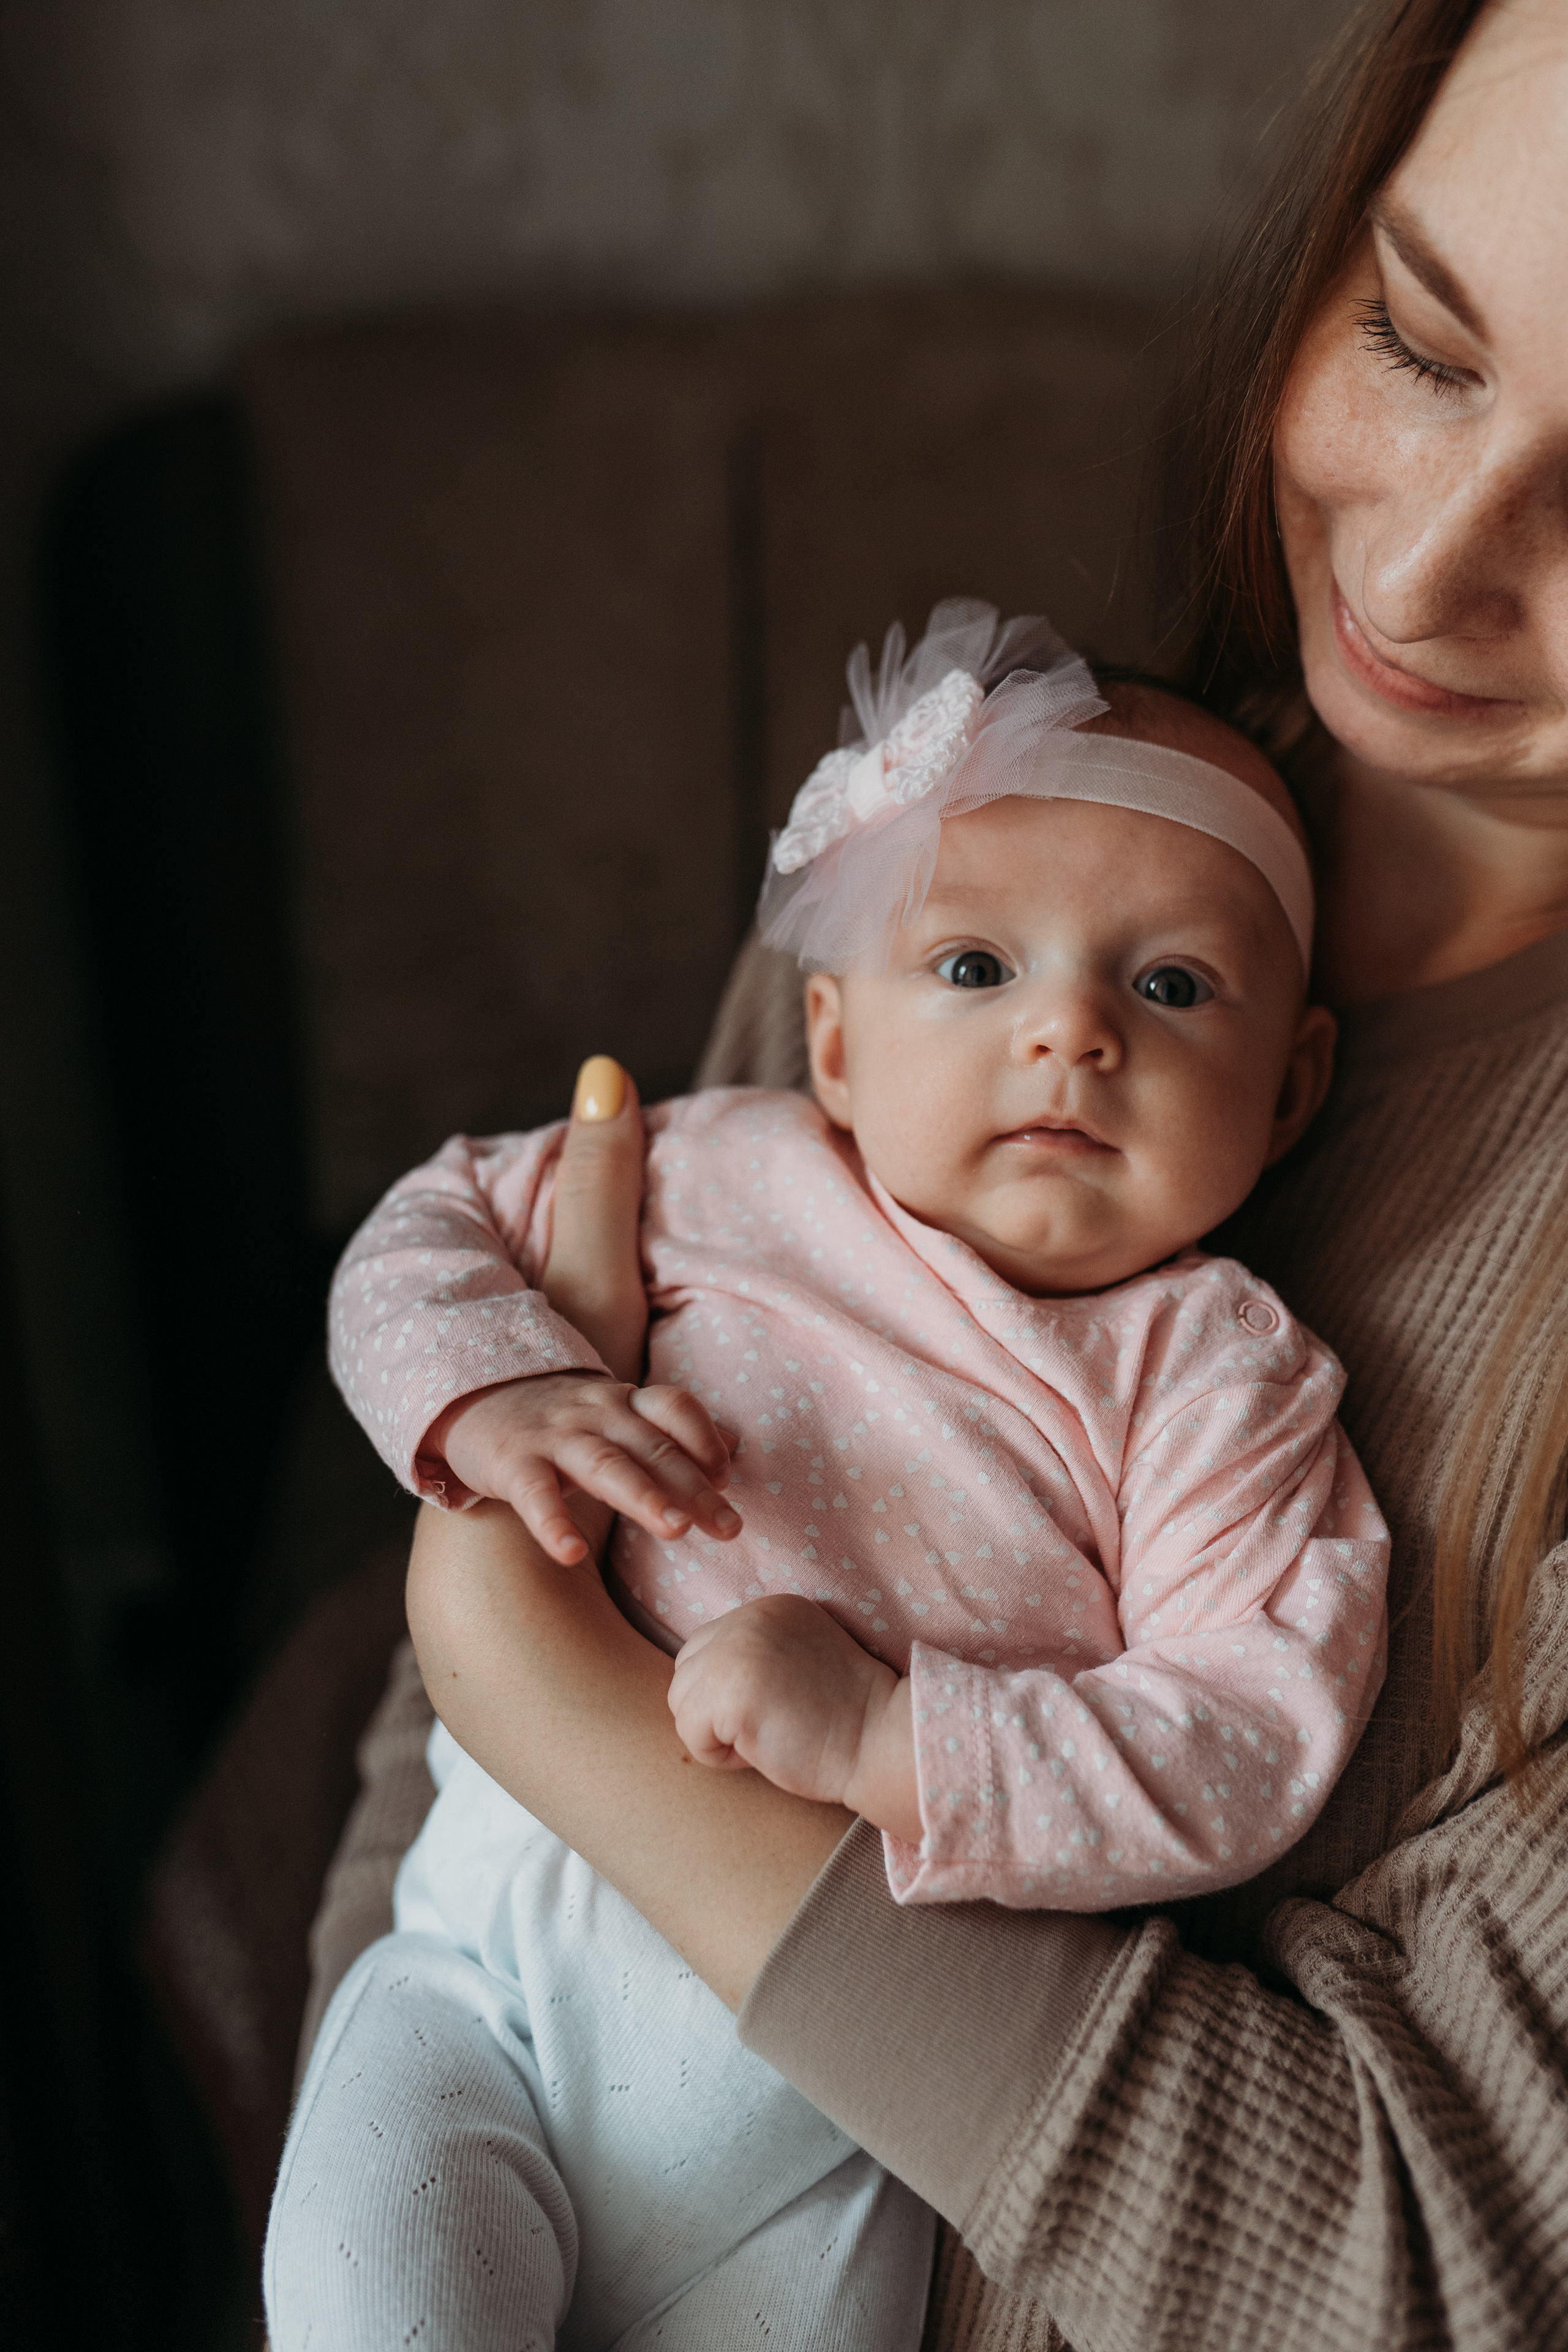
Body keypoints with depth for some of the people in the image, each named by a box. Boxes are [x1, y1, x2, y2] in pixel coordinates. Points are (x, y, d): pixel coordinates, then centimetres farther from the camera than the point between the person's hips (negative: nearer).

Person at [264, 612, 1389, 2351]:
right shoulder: (738, 1175, 1)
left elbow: (1257, 1743, -14)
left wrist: (888, 1743, -26)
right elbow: (432, 1229, 10)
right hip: (501, 1941, 1)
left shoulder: (1219, 1377, -5)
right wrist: (489, 1396, -13)